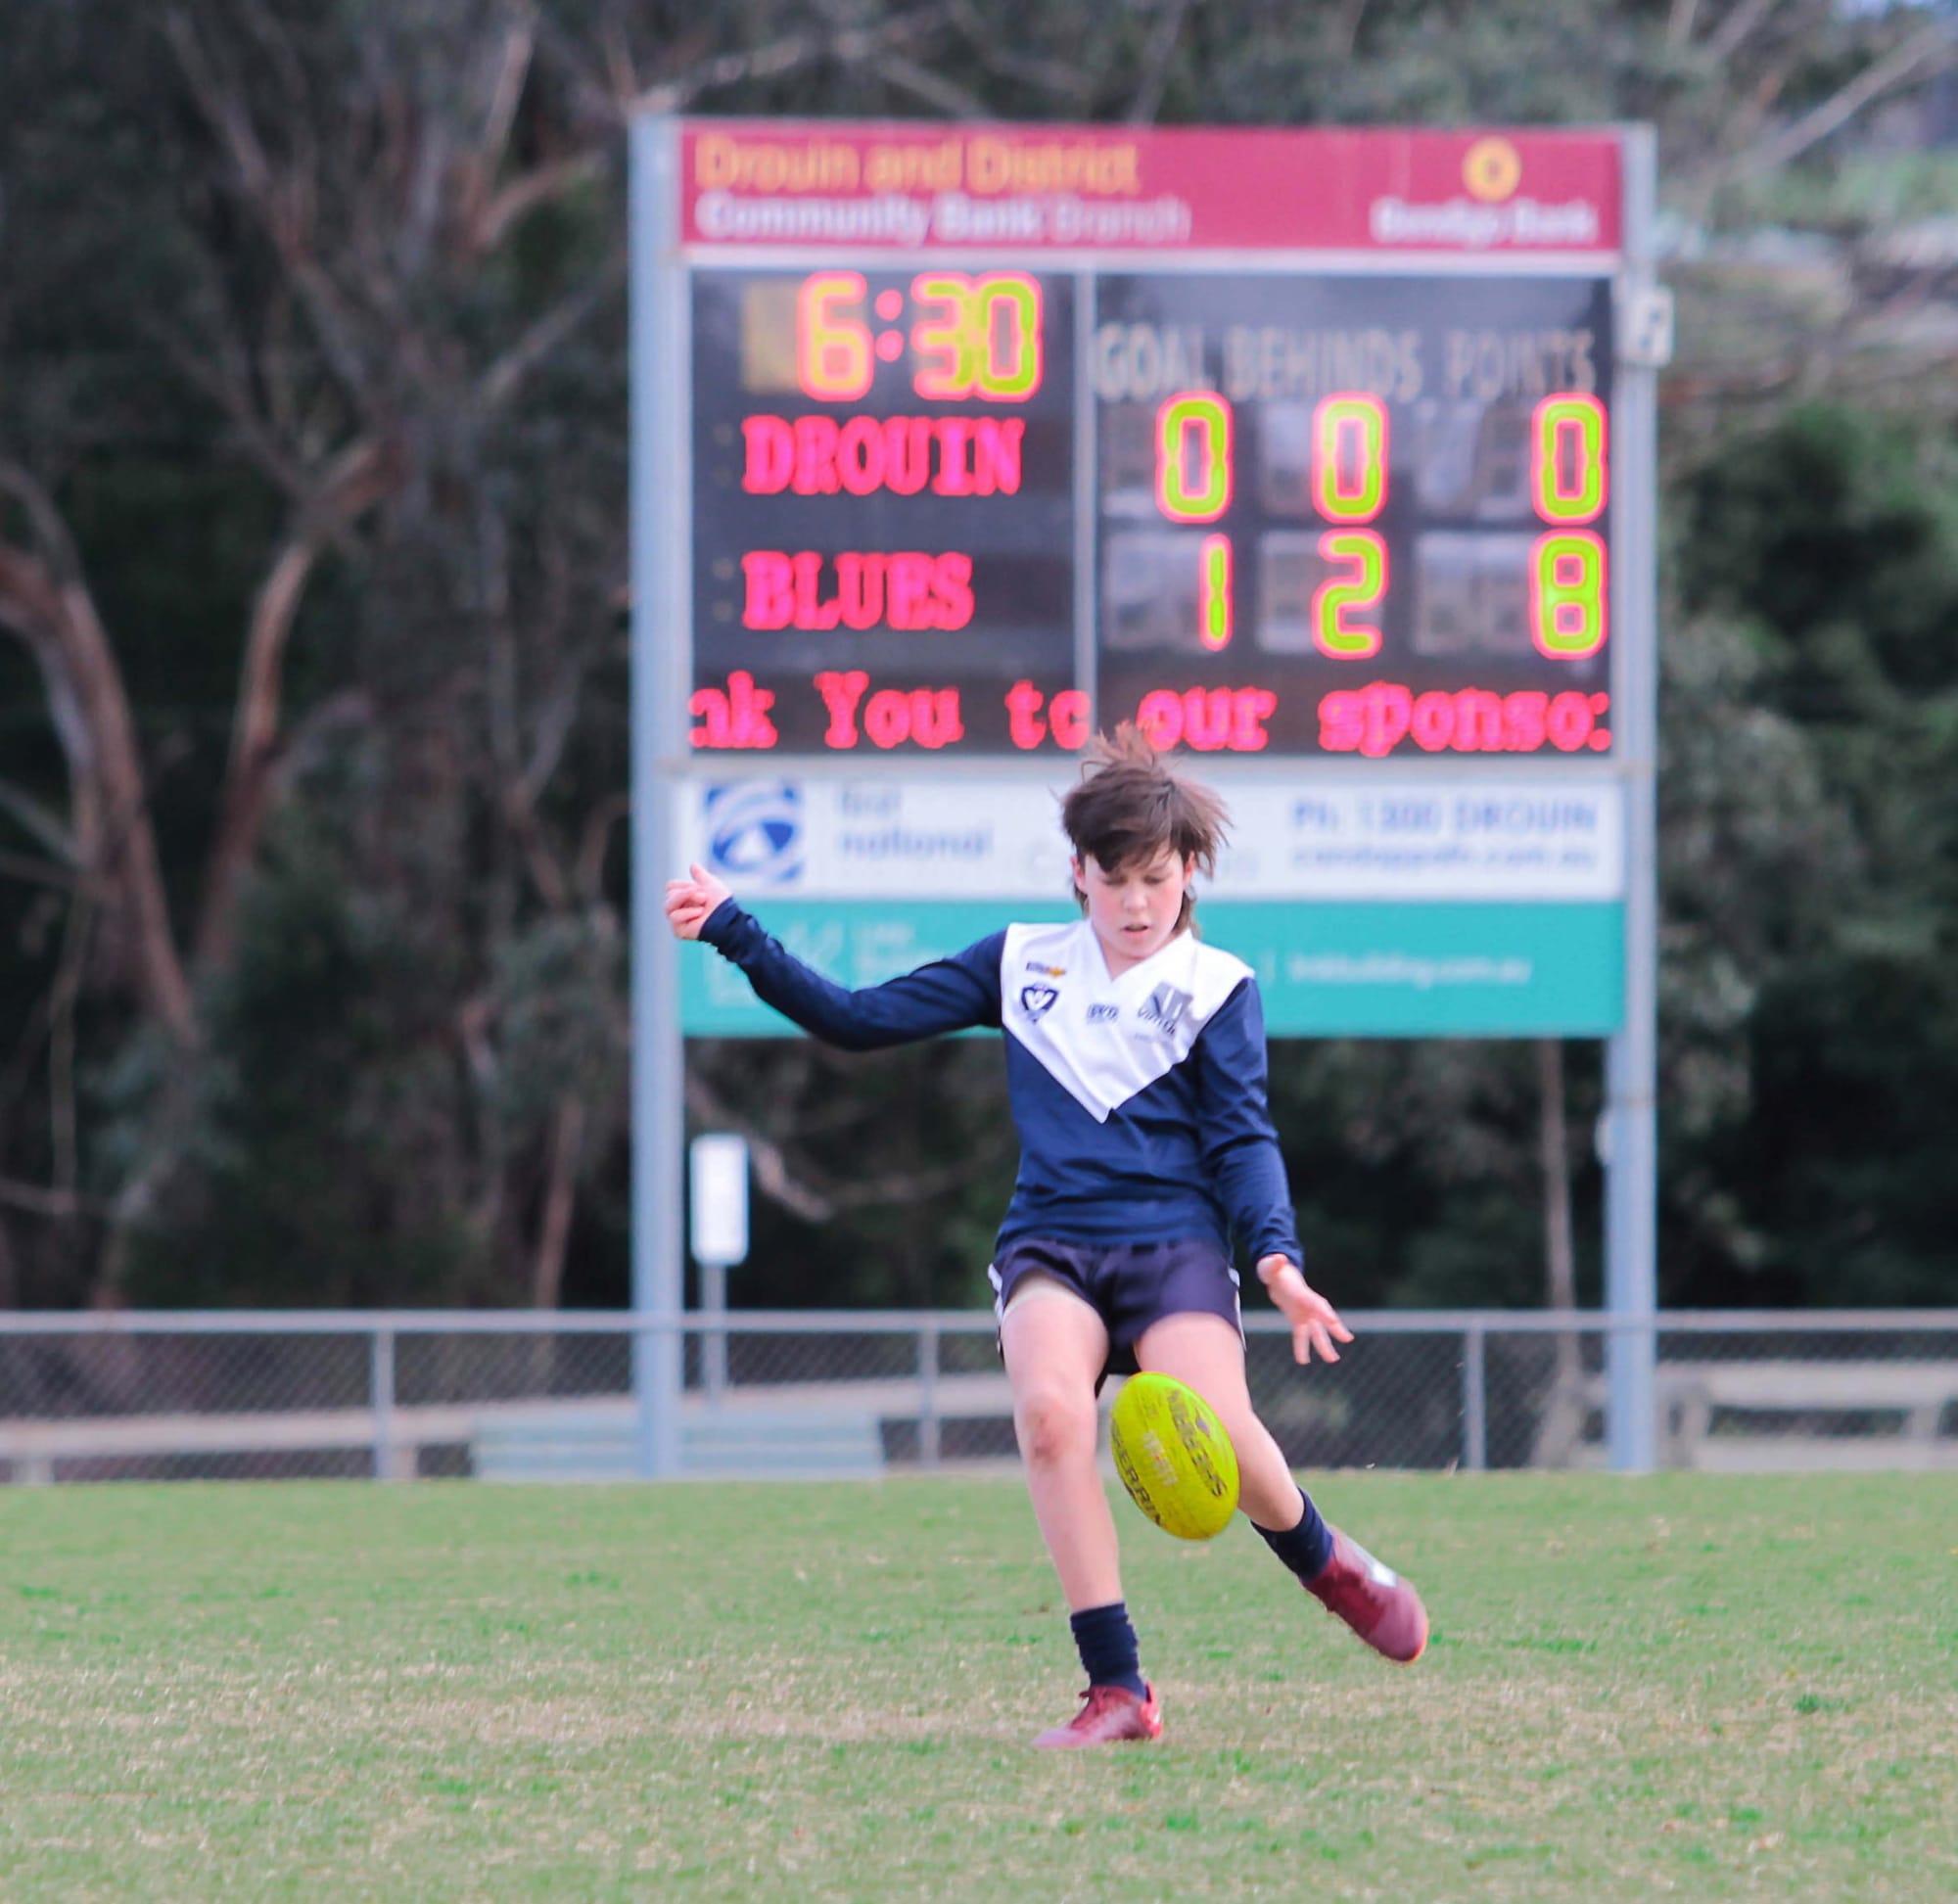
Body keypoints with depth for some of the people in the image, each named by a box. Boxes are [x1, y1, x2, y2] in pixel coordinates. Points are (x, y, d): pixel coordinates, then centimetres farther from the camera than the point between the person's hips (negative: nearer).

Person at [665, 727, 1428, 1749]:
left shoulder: (1214, 986, 9)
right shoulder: (1022, 963, 16)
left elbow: (1241, 1137, 1)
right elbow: (859, 1020, 17)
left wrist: (1277, 1260, -16)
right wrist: (735, 935, 11)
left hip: (1172, 1242, -2)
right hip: (1050, 1243, 2)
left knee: (1215, 1435, -28)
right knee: (1050, 1408, -30)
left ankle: (1328, 1564, 9)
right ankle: (1116, 1691, -24)